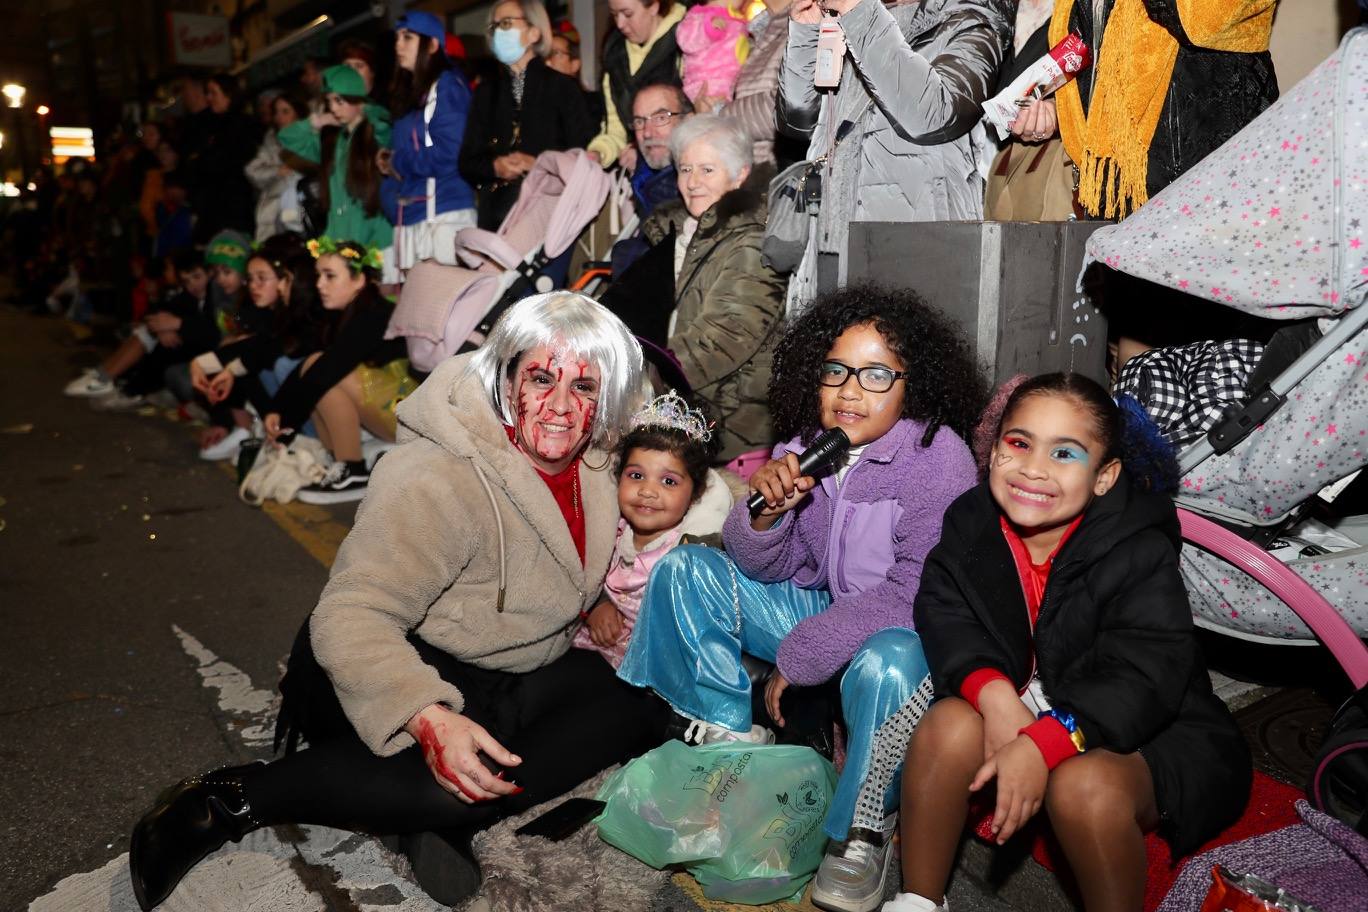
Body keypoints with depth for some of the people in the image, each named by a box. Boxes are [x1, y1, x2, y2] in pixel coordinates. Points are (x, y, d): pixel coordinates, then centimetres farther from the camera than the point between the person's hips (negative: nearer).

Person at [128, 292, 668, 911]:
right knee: (444, 776, -36)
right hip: (406, 670, -7)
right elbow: (351, 616, -34)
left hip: (514, 674, 8)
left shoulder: (591, 458, -2)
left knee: (633, 713, -15)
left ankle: (442, 819, -18)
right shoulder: (439, 479, -26)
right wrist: (429, 719, -49)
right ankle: (234, 800, -15)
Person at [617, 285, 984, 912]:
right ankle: (732, 735, 8)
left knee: (886, 666, -42)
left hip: (904, 631, -5)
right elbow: (769, 569, 1)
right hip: (823, 607, 6)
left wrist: (797, 658, -22)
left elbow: (915, 591, -26)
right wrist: (765, 510, -24)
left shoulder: (939, 458, -20)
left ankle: (862, 830, -12)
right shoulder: (806, 447, -3)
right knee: (684, 570, -4)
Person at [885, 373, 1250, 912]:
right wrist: (993, 691, -33)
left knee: (1084, 785, -34)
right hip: (1014, 709, 4)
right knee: (949, 725, -24)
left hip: (1150, 732, -4)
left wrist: (1042, 743, -42)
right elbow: (944, 616, -13)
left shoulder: (1141, 552, -19)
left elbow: (1143, 678, -28)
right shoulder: (971, 525, -5)